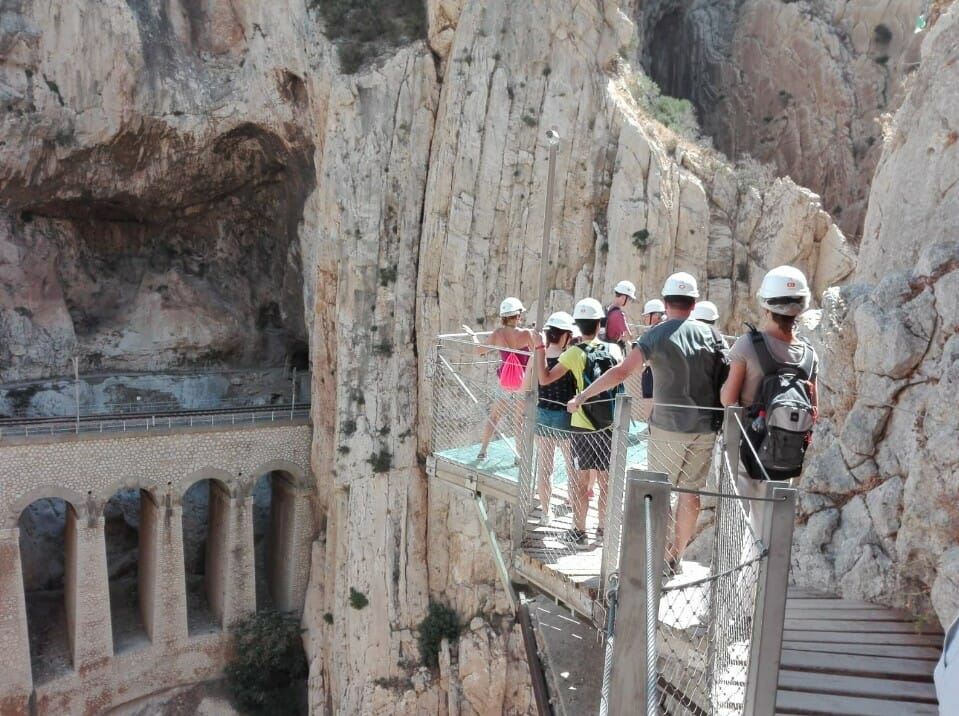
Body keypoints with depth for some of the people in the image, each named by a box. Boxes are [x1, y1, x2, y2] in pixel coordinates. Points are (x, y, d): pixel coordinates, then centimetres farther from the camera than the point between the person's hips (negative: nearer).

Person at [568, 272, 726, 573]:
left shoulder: (656, 335, -7)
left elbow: (620, 372, -13)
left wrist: (582, 396, -7)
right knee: (691, 493, 12)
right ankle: (676, 558, 21)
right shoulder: (708, 333, 2)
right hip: (704, 427, 3)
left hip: (668, 427, -3)